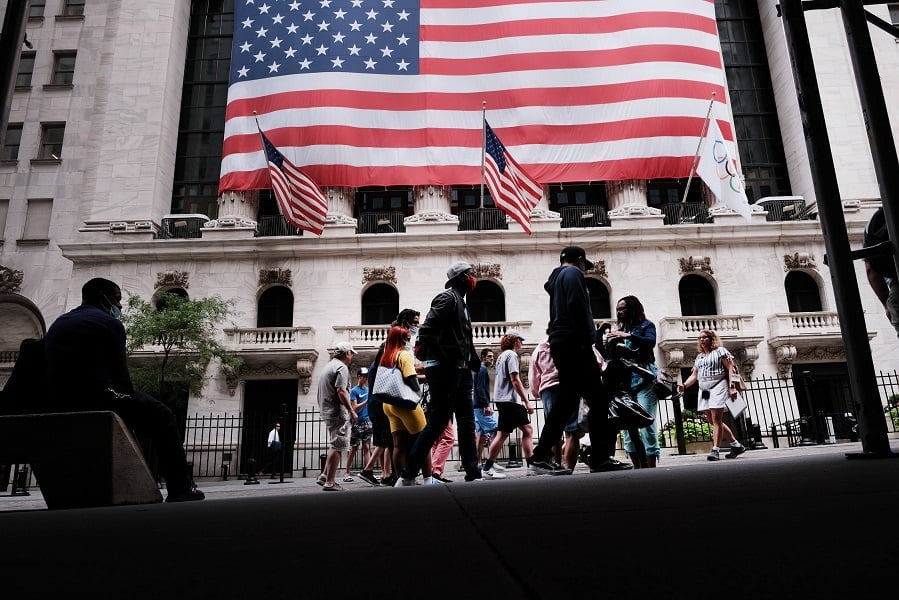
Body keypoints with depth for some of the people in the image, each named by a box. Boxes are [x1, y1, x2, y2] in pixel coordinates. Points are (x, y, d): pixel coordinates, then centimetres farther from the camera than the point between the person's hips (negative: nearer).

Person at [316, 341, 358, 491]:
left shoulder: (328, 366, 21)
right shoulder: (342, 367, -10)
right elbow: (341, 391, -21)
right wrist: (352, 411, -18)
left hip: (327, 411, 10)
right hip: (338, 412, -10)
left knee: (335, 445, 17)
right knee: (337, 446, -7)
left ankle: (325, 475, 15)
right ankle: (330, 482, -7)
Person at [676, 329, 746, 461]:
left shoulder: (720, 351, 4)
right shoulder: (699, 357, 22)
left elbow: (730, 368, -4)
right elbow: (694, 376, 19)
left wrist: (732, 387, -16)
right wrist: (684, 385, 2)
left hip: (717, 387, -7)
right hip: (704, 390, 7)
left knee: (716, 419, -11)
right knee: (713, 421, 7)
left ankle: (715, 450, -12)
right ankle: (736, 445, 18)